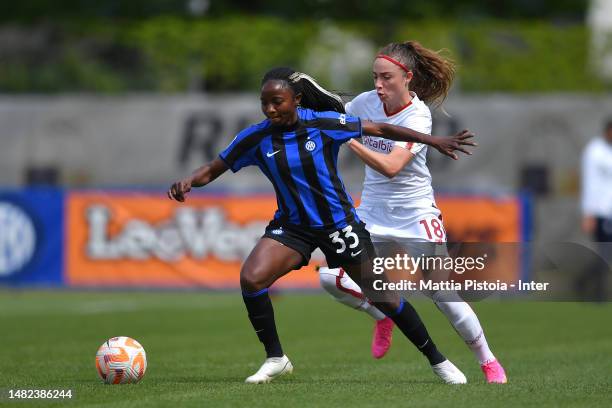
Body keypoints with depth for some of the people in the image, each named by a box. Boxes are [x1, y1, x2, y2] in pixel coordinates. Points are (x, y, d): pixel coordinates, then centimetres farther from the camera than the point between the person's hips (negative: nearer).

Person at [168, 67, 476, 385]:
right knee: (250, 278, -23)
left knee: (383, 296, 1)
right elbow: (212, 170, -3)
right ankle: (275, 359, -3)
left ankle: (437, 361, 21)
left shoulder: (324, 123, -16)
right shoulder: (256, 138, -11)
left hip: (339, 223, -2)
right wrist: (188, 182, -26)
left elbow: (379, 129, -6)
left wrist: (434, 142, -3)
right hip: (291, 225, 2)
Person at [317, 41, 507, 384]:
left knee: (444, 296, -7)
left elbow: (391, 166, -31)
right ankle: (383, 315, 18)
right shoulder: (366, 102, -4)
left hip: (415, 216, -5)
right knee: (332, 277, -11)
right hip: (373, 213, 5)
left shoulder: (418, 117, -19)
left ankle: (488, 360, 12)